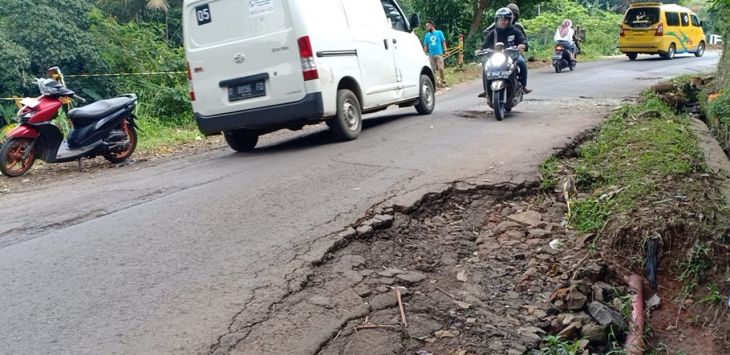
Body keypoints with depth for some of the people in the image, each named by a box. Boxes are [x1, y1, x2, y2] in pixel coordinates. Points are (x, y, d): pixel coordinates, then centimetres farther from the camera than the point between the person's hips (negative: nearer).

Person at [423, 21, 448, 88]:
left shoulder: (439, 33, 7)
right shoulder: (427, 35, 14)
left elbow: (443, 42, 5)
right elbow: (425, 45, 14)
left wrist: (445, 49, -9)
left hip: (439, 54, -3)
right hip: (431, 55, 3)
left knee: (441, 68, -10)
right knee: (432, 70, 2)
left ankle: (443, 81, 2)